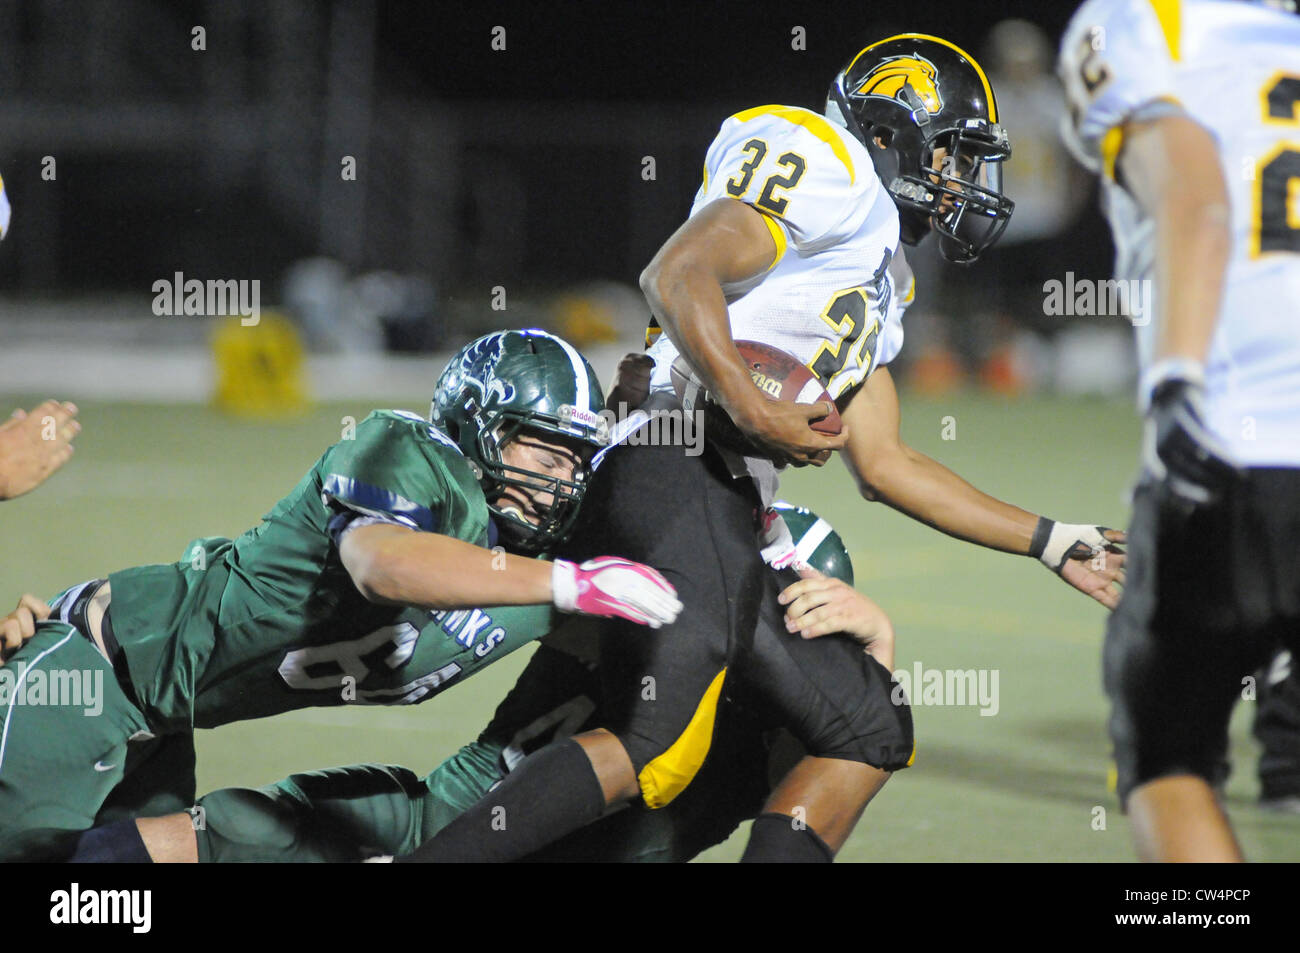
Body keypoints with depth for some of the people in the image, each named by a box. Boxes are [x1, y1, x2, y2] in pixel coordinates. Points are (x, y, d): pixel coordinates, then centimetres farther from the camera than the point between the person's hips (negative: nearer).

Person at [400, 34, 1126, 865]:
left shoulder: (877, 286, 30)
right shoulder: (831, 172, 0)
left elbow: (884, 467, 30)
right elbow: (678, 274, -14)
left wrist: (1051, 544, 31)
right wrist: (753, 410, -23)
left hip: (726, 526, 11)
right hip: (674, 476, -11)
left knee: (866, 733, 10)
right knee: (659, 751, -23)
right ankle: (413, 867, -25)